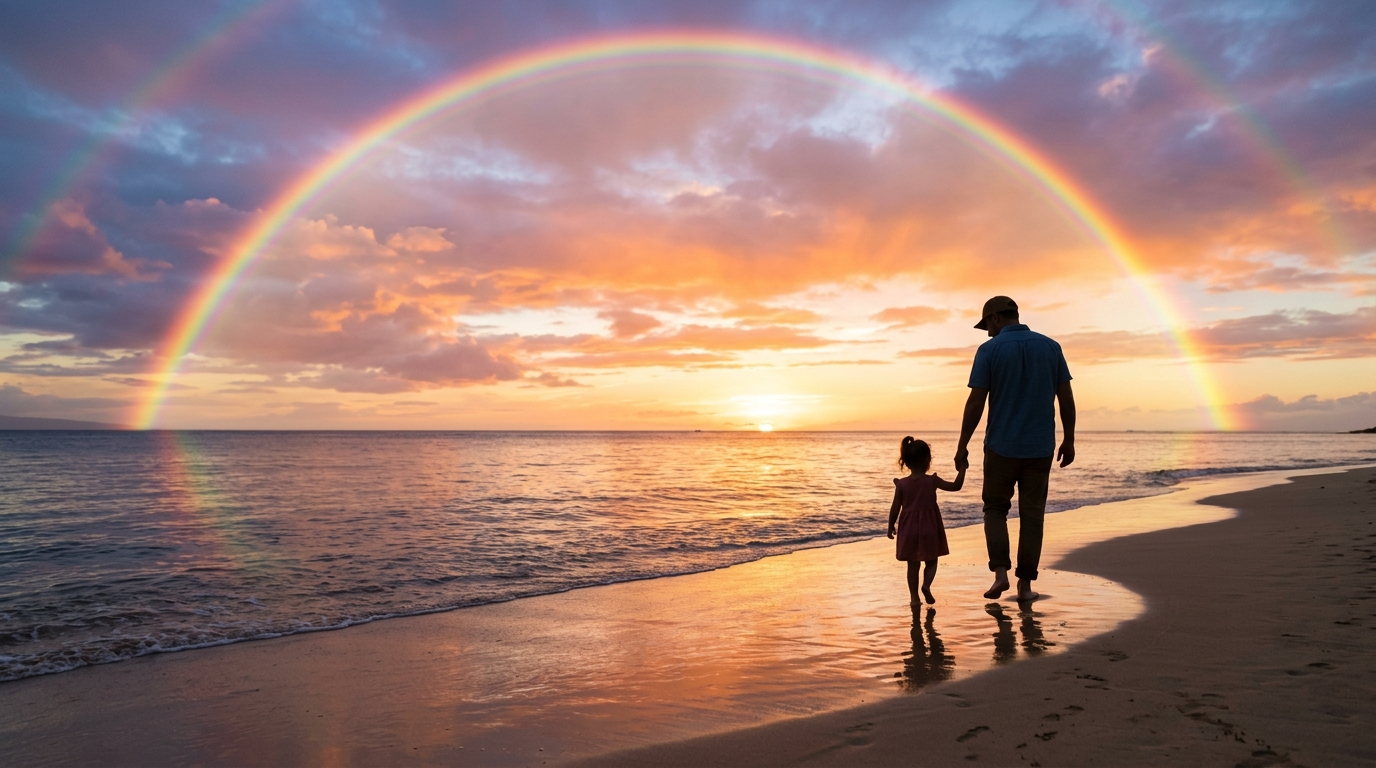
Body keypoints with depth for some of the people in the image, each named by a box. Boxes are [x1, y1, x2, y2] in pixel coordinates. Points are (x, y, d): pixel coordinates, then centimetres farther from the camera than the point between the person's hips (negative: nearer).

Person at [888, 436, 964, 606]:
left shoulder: (902, 484, -4)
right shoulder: (932, 481, -8)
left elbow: (895, 508, -2)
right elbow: (956, 486, 0)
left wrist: (891, 526, 10)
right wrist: (961, 469, 12)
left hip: (909, 529, 2)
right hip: (929, 528, -1)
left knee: (913, 565, 11)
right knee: (931, 561, 12)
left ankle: (914, 597, 10)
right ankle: (926, 585, -13)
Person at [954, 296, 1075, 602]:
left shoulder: (989, 350, -7)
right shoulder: (1051, 347, 4)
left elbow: (976, 402, -10)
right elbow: (1066, 398, 4)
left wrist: (962, 445, -4)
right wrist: (1069, 440, 13)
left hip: (1001, 446, -3)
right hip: (1040, 447, 3)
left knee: (996, 509, 14)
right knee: (1032, 515, 10)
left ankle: (1000, 572, -1)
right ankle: (1025, 583, 13)